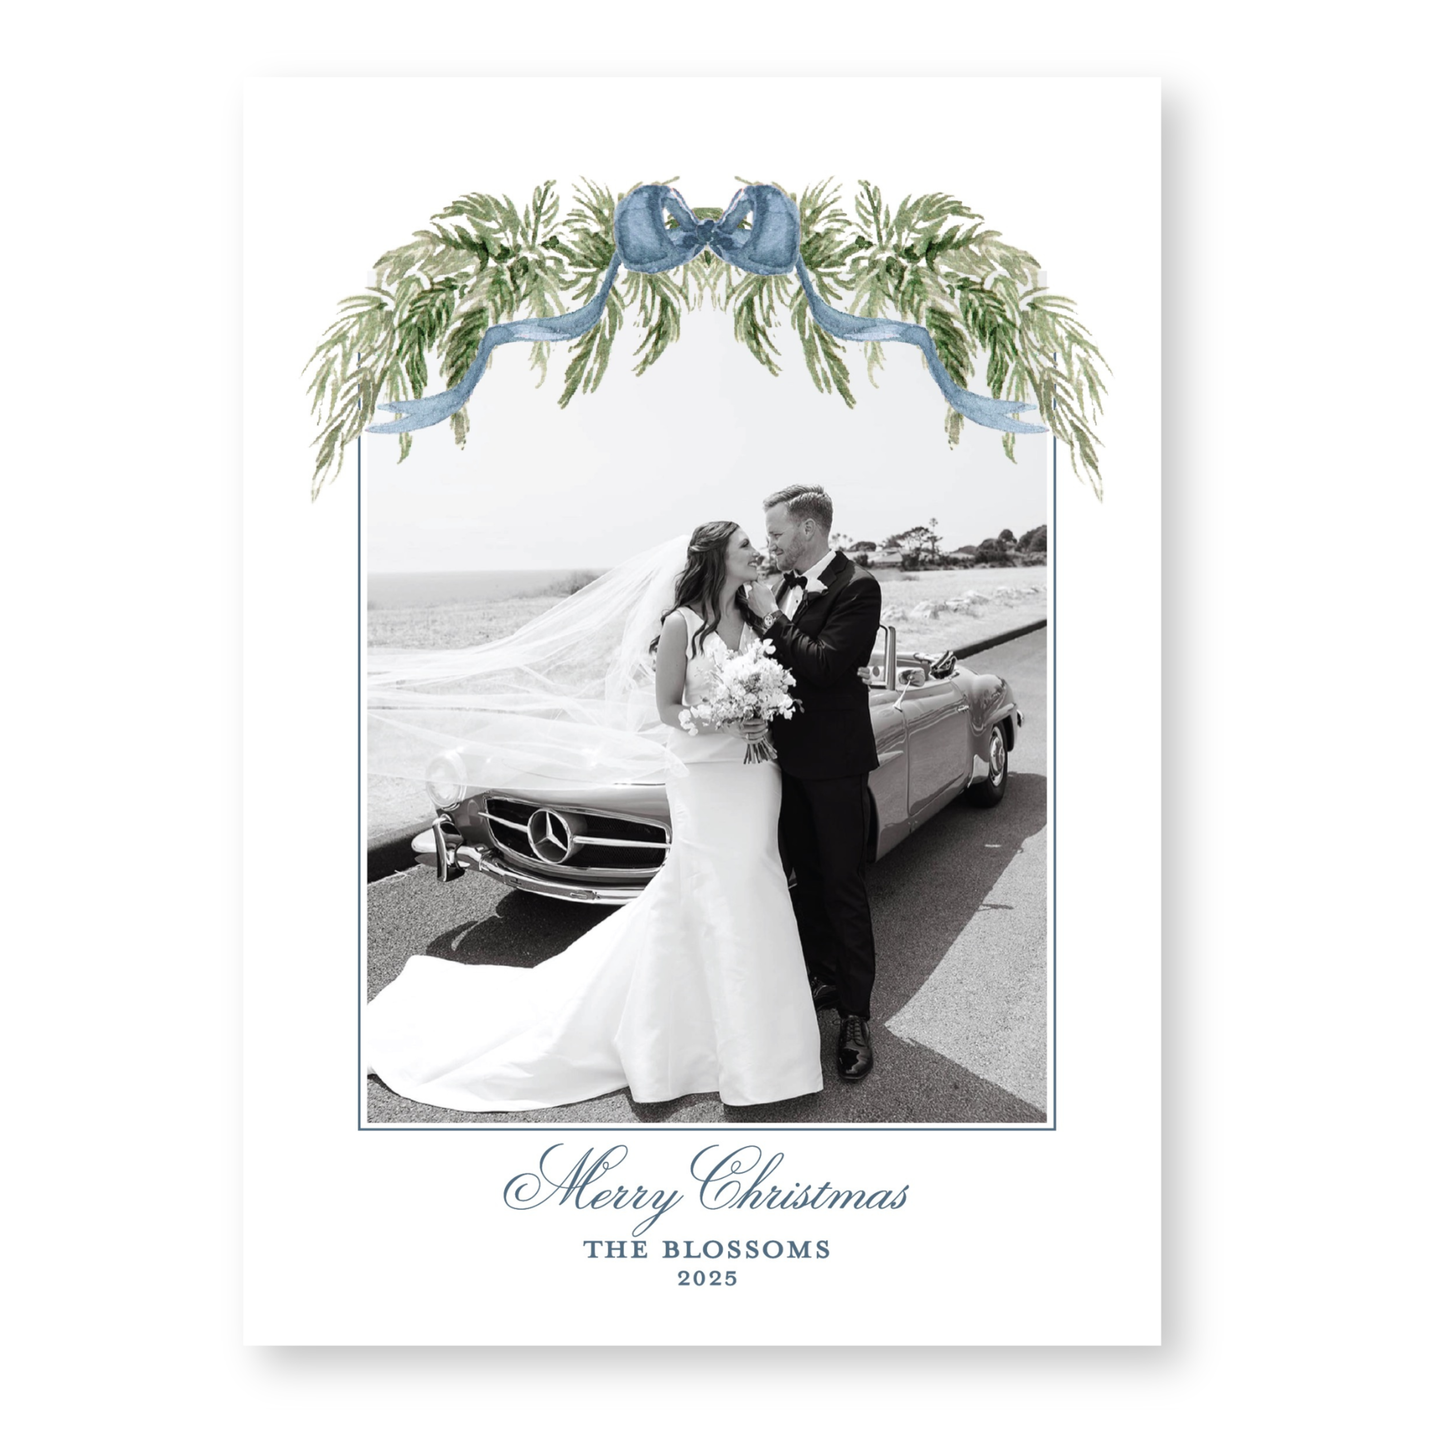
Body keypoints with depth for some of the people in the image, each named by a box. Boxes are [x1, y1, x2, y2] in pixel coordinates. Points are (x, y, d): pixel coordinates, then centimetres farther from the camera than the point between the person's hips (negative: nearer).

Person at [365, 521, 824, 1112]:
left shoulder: (755, 619, 7)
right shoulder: (681, 624, -10)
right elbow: (666, 708, -7)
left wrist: (764, 720, -6)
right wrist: (719, 724, -20)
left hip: (757, 779, 6)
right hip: (705, 780, -5)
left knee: (751, 903, 11)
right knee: (710, 906, 3)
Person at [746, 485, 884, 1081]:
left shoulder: (856, 588, -15)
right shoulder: (786, 586, 7)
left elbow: (824, 664, -26)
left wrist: (771, 617, -19)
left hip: (834, 762, -7)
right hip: (789, 757, 7)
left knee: (843, 887, 1)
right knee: (807, 879, 18)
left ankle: (854, 1014, 12)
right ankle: (824, 977, 35)